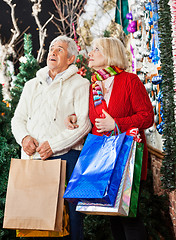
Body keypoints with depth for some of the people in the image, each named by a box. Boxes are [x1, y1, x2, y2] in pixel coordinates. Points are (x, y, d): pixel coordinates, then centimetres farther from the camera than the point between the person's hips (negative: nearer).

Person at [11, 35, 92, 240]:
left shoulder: (80, 85, 4)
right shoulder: (32, 85, 21)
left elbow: (83, 124, -7)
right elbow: (18, 119, 19)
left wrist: (53, 145, -13)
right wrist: (24, 137, -4)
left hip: (65, 156, -4)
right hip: (32, 157, 4)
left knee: (69, 212, -7)